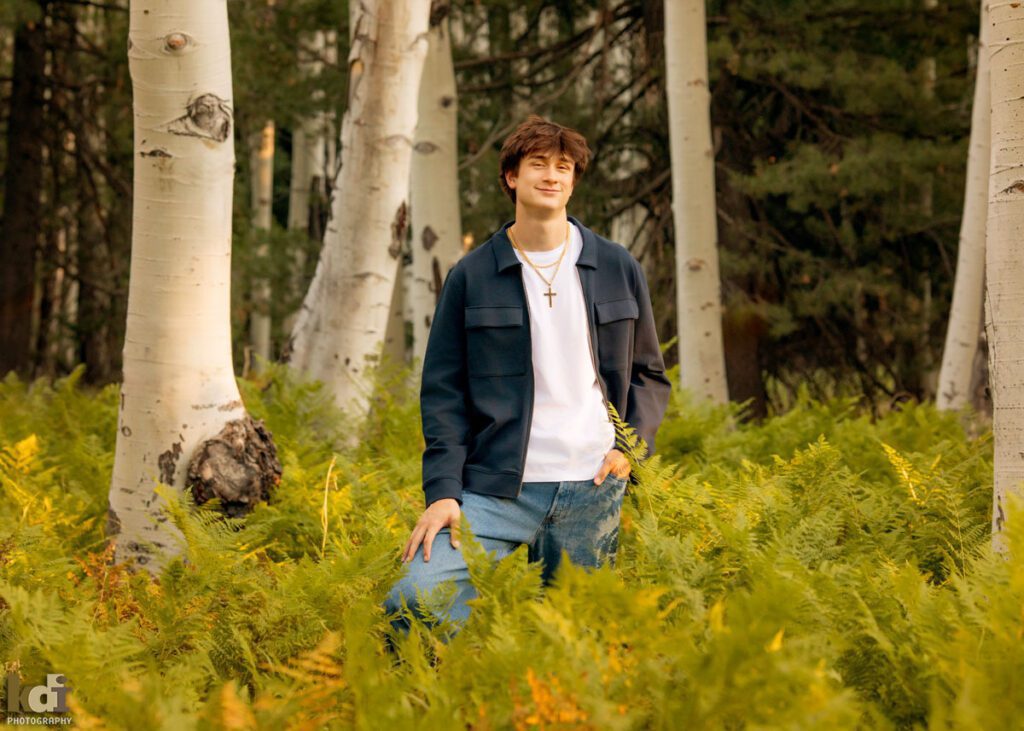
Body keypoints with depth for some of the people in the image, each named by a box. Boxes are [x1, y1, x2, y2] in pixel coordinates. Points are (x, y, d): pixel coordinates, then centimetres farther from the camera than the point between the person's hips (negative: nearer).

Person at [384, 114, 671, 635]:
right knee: (413, 602, -20)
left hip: (592, 490, 2)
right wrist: (442, 490, -8)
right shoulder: (471, 276, 5)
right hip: (497, 488, -2)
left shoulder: (618, 270, 10)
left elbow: (649, 374, 17)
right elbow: (443, 391, 4)